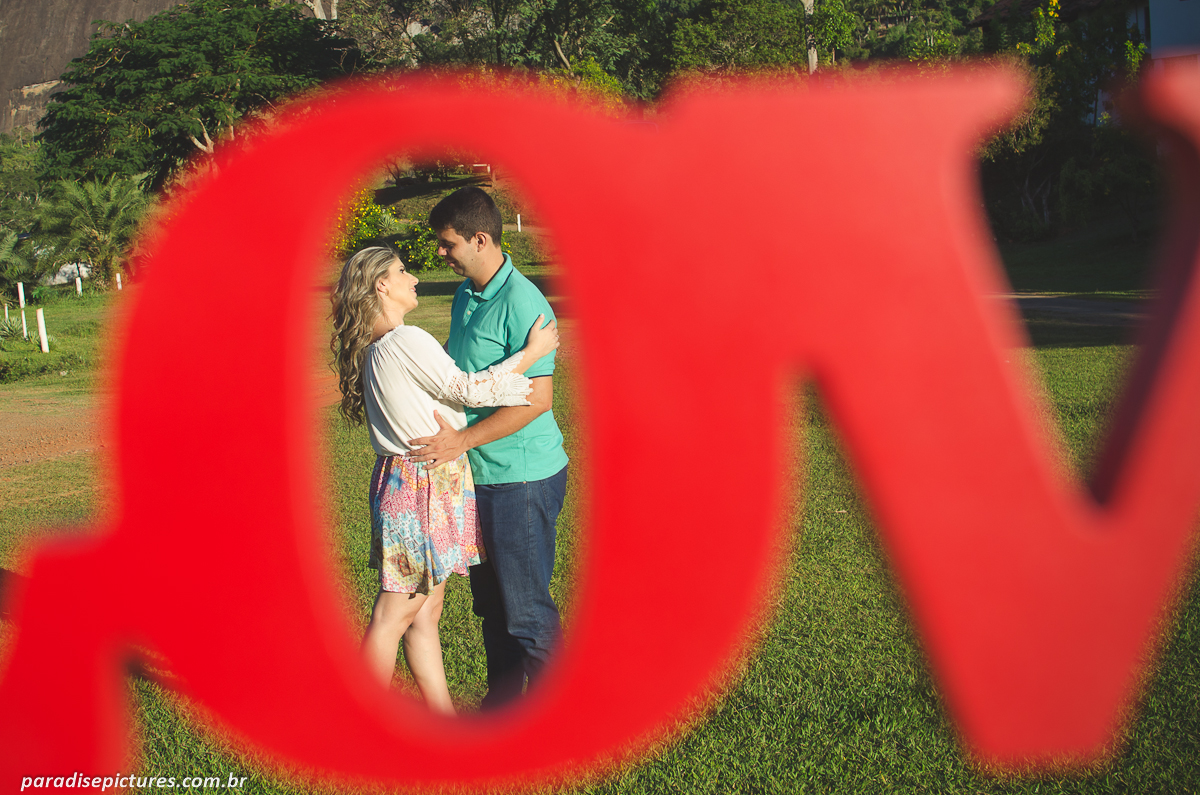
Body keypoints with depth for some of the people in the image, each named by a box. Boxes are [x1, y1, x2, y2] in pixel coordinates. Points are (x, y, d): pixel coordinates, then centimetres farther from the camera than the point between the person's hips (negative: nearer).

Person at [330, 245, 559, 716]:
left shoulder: (374, 349, 11)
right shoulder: (406, 342, -18)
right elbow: (468, 389, -15)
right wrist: (531, 353, -7)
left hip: (404, 479, 9)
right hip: (422, 486, -9)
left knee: (426, 610, 13)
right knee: (395, 614, -1)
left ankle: (443, 718, 21)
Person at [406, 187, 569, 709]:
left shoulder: (522, 304, -19)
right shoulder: (465, 297, 10)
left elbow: (536, 398, -23)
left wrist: (462, 441, -24)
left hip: (523, 477, -9)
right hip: (481, 475, 9)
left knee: (526, 607, 0)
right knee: (490, 598, 18)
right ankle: (502, 703, 32)